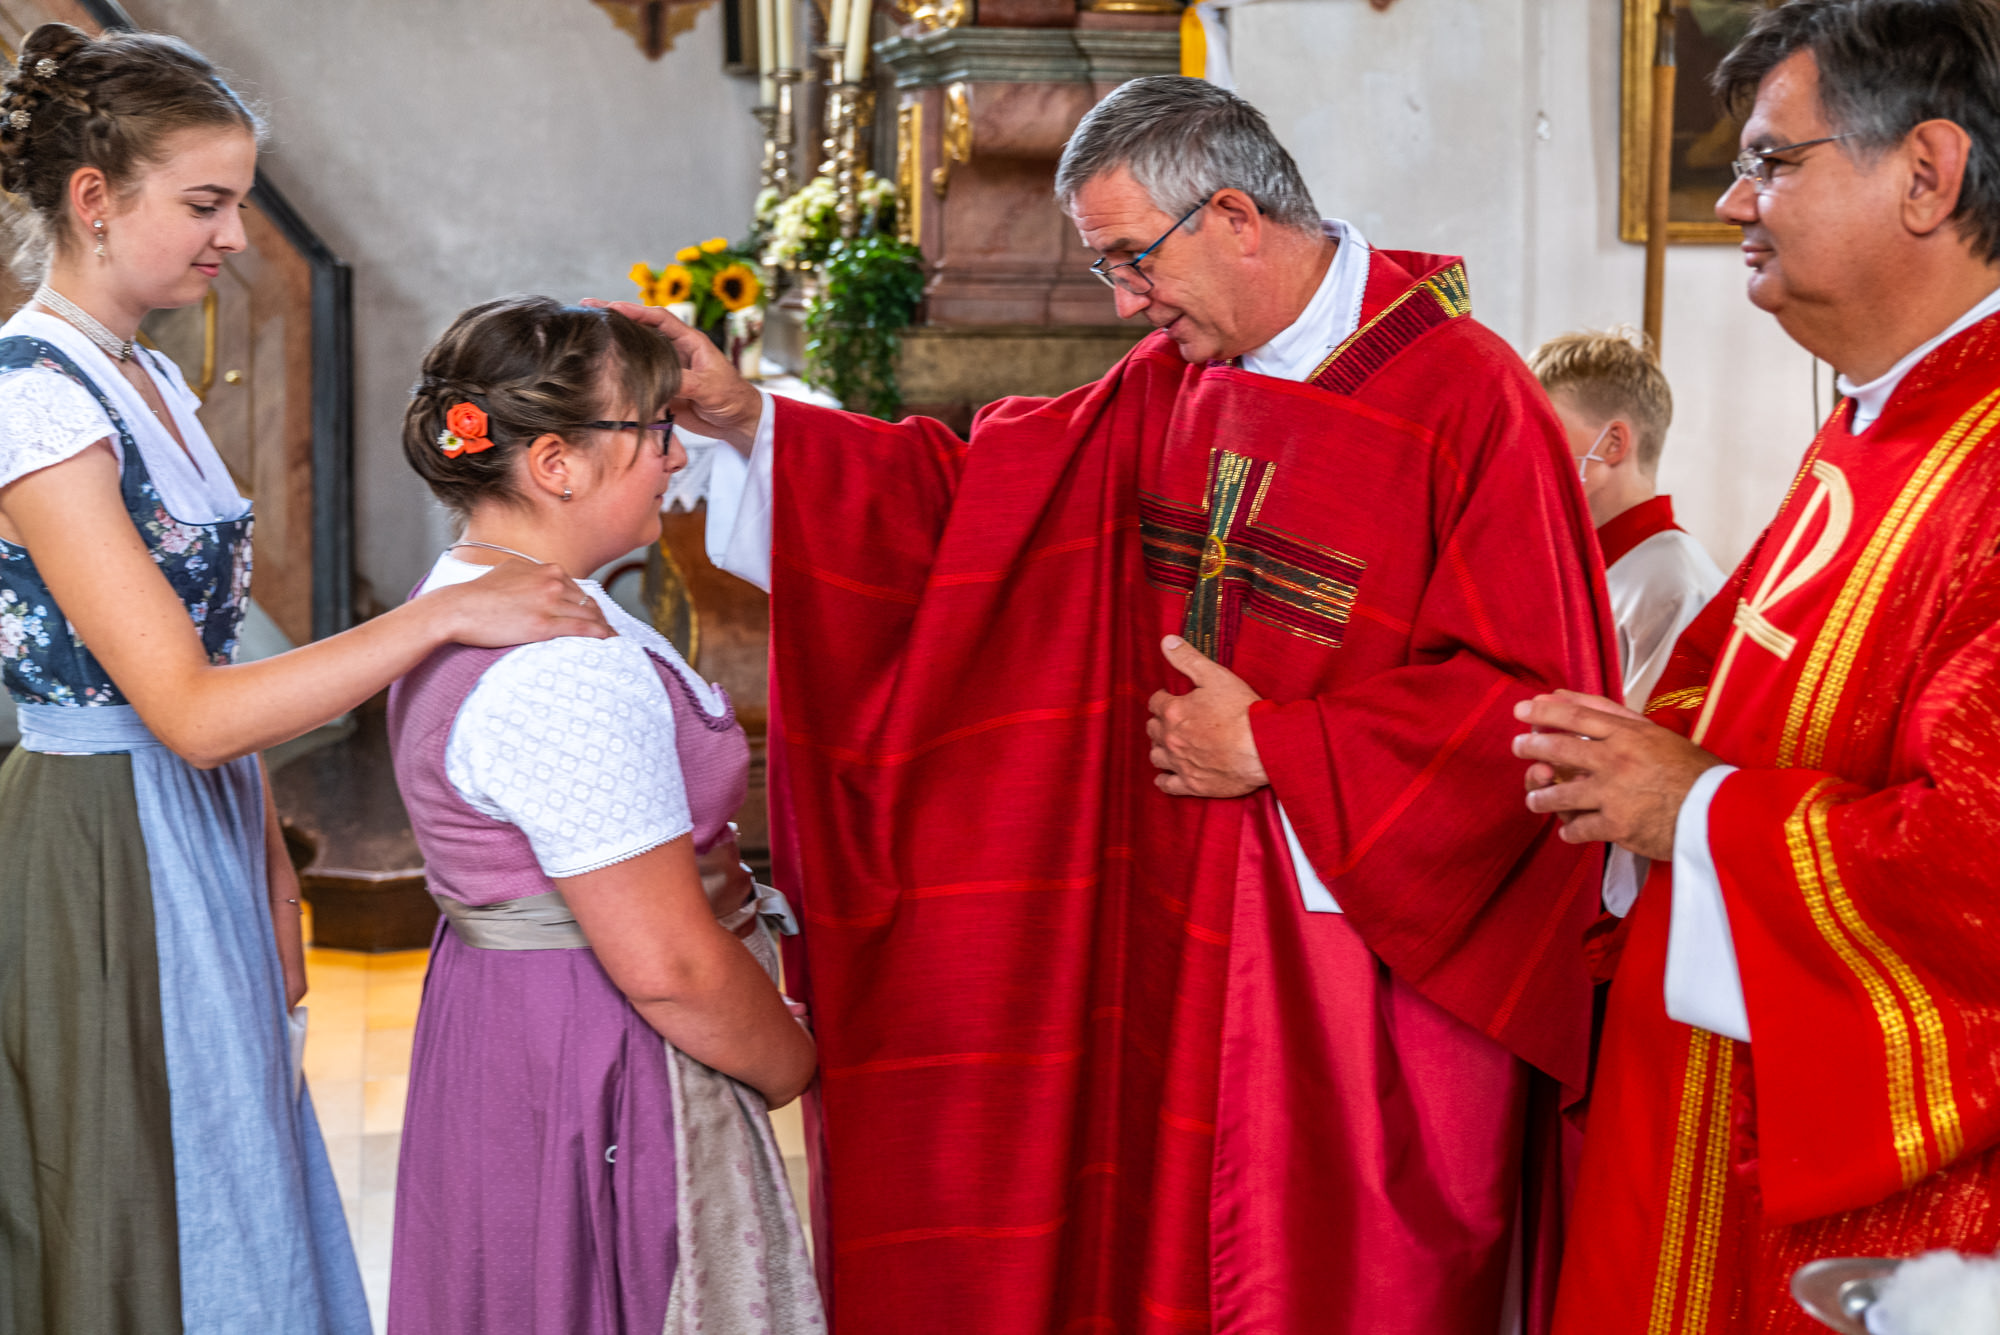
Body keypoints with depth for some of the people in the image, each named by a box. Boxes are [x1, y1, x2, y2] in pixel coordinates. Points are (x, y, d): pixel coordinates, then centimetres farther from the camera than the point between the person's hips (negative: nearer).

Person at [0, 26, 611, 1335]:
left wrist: (267, 856, 12)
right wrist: (445, 615, -25)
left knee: (238, 1218, 16)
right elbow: (189, 709, -24)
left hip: (202, 842, 9)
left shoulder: (150, 380, 10)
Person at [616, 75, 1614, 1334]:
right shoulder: (1169, 388, 8)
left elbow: (1535, 690, -18)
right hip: (1193, 941, 6)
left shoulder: (1466, 397, -14)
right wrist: (745, 418, -1)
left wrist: (1274, 750, -15)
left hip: (1376, 940, -6)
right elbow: (974, 486, 9)